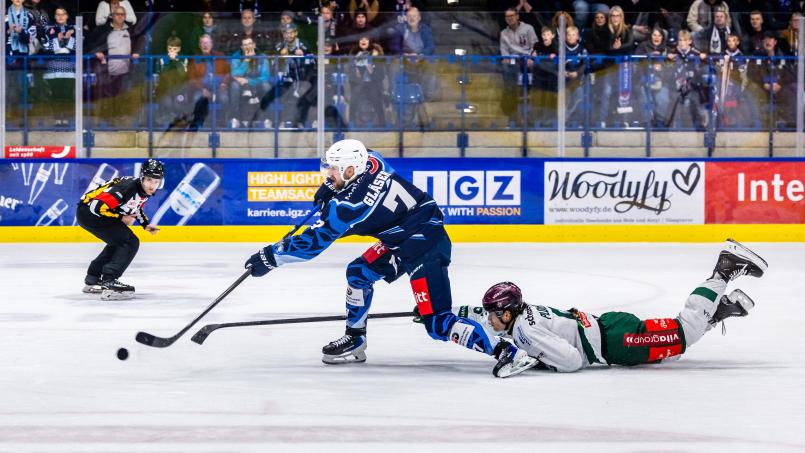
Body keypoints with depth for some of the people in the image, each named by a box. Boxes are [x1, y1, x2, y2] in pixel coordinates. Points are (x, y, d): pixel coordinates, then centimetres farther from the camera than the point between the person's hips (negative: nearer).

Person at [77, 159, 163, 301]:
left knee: (119, 242, 28)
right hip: (89, 211, -10)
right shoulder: (127, 187, -27)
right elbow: (98, 206, -28)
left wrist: (145, 224, 13)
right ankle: (109, 283, -24)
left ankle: (92, 280, 38)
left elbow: (136, 207, 25)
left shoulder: (145, 190, 2)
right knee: (130, 243, -15)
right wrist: (121, 218, -17)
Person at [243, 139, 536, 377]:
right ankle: (354, 341, 28)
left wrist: (271, 256, -6)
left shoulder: (348, 207, -22)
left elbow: (314, 242, -15)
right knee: (358, 273, 18)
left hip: (424, 247, -10)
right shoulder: (371, 162, -2)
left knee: (436, 323, -13)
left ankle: (507, 352, -21)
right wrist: (332, 187, 20)